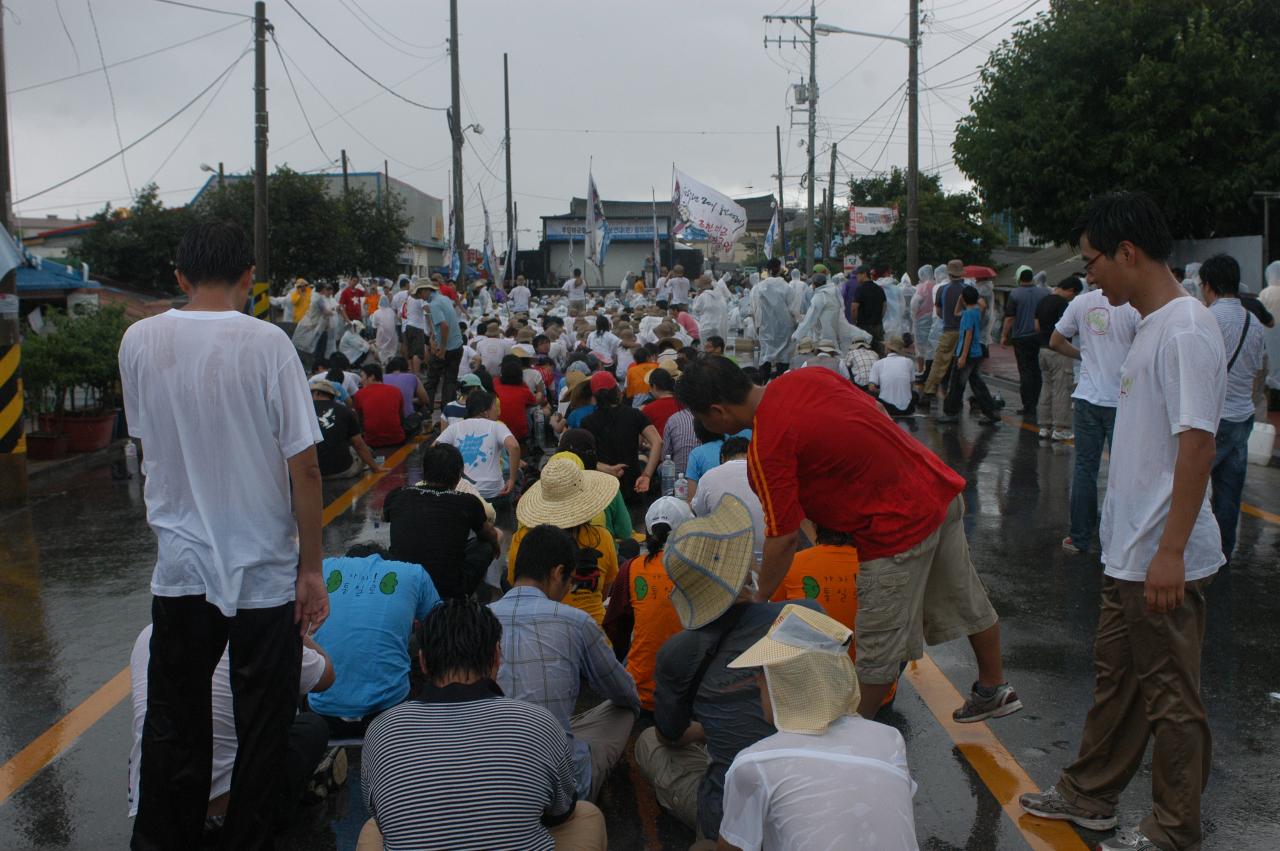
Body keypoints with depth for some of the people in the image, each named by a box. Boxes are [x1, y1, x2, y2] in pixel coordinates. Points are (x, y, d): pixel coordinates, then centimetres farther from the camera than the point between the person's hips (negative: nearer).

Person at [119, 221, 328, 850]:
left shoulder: (139, 341, -3)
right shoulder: (266, 342, -13)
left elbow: (145, 439, 12)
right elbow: (304, 467, -14)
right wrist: (311, 568, -6)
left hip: (179, 566, 3)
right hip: (264, 568, -3)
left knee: (172, 721, 18)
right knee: (262, 723, 12)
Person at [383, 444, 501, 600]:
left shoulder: (397, 497, -1)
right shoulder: (468, 503, -7)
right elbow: (492, 536, 16)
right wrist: (497, 546, 41)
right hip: (450, 592, -3)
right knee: (486, 546, 19)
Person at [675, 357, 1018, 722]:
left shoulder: (766, 448, -21)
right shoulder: (806, 376, 2)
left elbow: (784, 538, -17)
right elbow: (874, 413, 12)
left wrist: (759, 600, -3)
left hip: (901, 525, -9)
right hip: (942, 491, 9)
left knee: (879, 646, 6)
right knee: (966, 601, 26)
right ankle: (994, 690, 45)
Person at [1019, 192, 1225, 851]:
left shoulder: (1186, 331, -19)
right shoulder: (1151, 326, 11)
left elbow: (1196, 444, -23)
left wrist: (1171, 551, -25)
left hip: (1164, 561, -10)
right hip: (1128, 552, 10)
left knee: (1170, 697, 5)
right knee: (1115, 679, 20)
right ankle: (1089, 797, 35)